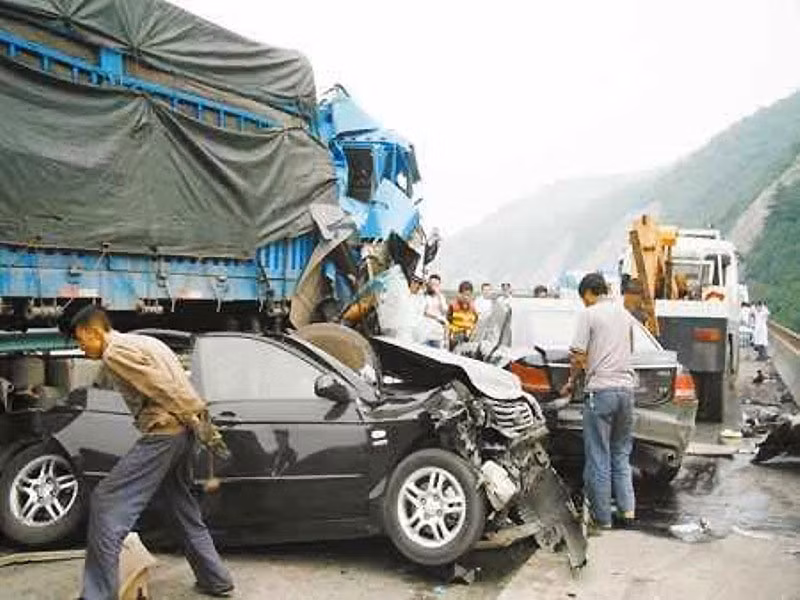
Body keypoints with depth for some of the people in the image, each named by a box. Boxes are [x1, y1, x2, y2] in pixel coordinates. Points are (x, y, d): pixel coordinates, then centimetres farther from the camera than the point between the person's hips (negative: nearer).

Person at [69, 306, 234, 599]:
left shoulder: (115, 351, -7)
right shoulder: (140, 341, 23)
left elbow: (163, 388, -17)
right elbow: (177, 385, 19)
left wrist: (198, 422, -15)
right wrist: (203, 424, 14)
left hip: (163, 433, -10)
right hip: (181, 431, 10)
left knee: (107, 503, -5)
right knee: (184, 509, 20)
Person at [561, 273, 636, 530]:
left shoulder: (589, 314, -6)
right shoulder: (625, 314, 14)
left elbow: (579, 356, -10)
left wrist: (571, 381, 6)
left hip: (600, 390, -6)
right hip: (626, 387, 6)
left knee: (598, 458, 2)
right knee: (621, 454, 16)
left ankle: (602, 518, 8)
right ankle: (627, 511, 12)